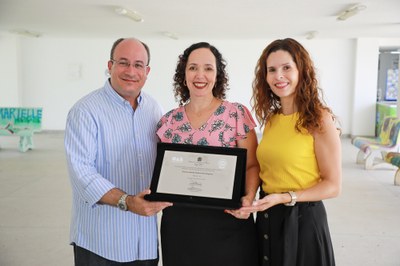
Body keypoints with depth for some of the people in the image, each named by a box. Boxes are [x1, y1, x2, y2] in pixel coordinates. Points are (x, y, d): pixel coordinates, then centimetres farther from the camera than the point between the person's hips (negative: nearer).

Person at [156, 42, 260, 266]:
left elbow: (252, 165, -3)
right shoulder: (169, 121, 5)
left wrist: (249, 198, -20)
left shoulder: (237, 113, -4)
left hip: (227, 221, -2)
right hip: (179, 224, 3)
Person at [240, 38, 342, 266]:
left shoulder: (319, 119, -13)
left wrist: (283, 198, -21)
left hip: (302, 218, -6)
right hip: (267, 217, 6)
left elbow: (333, 185, -12)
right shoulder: (271, 118, 5)